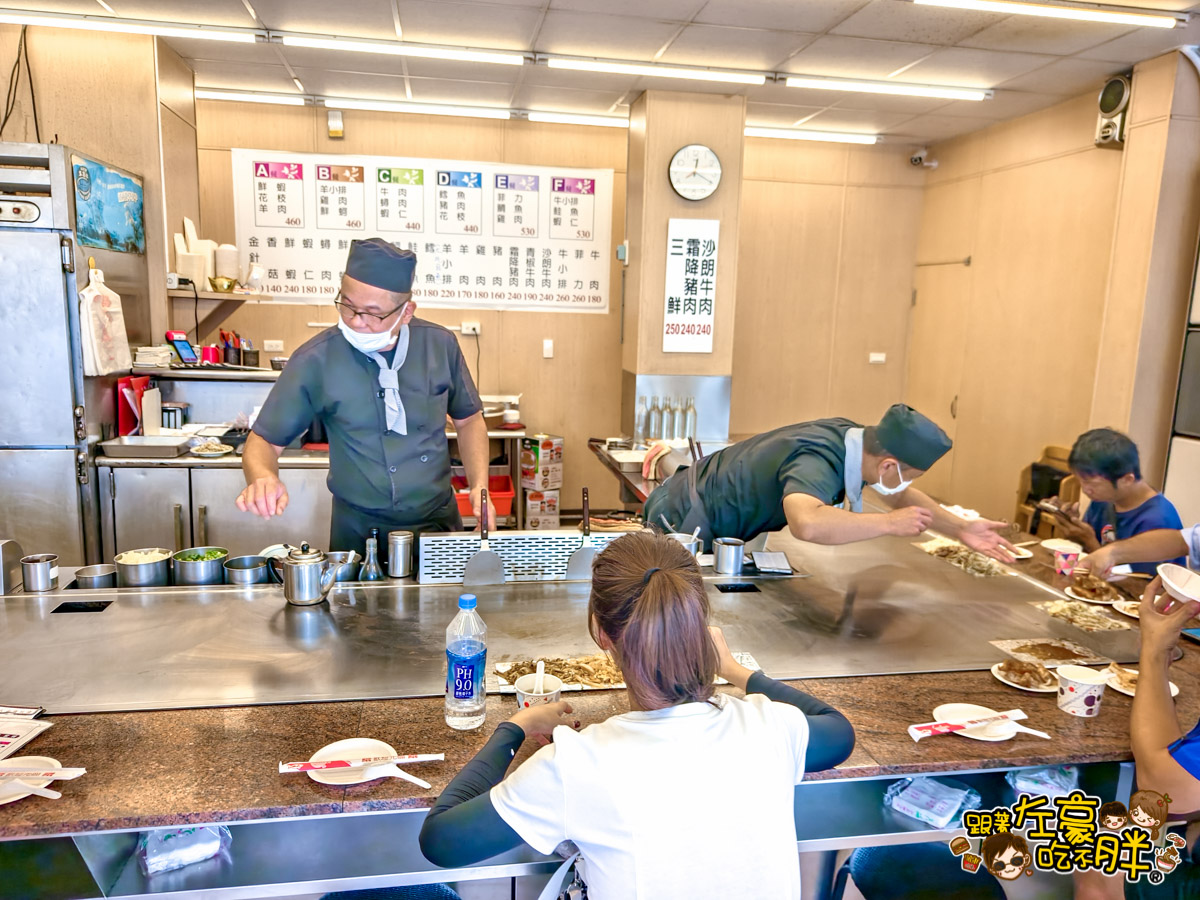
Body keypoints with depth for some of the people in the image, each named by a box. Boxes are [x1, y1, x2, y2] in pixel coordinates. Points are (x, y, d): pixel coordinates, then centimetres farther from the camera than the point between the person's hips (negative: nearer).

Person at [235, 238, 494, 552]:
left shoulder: (440, 345, -4)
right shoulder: (315, 361, -11)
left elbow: (469, 419, 10)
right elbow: (264, 440, -3)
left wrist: (479, 486, -3)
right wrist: (263, 478, -25)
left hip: (439, 523, 1)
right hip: (359, 534, -1)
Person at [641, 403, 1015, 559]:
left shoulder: (853, 437, -8)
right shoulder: (819, 462, -35)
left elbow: (901, 496, 9)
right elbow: (807, 524, -57)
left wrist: (960, 528, -1)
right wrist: (890, 522, -42)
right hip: (684, 523, -8)